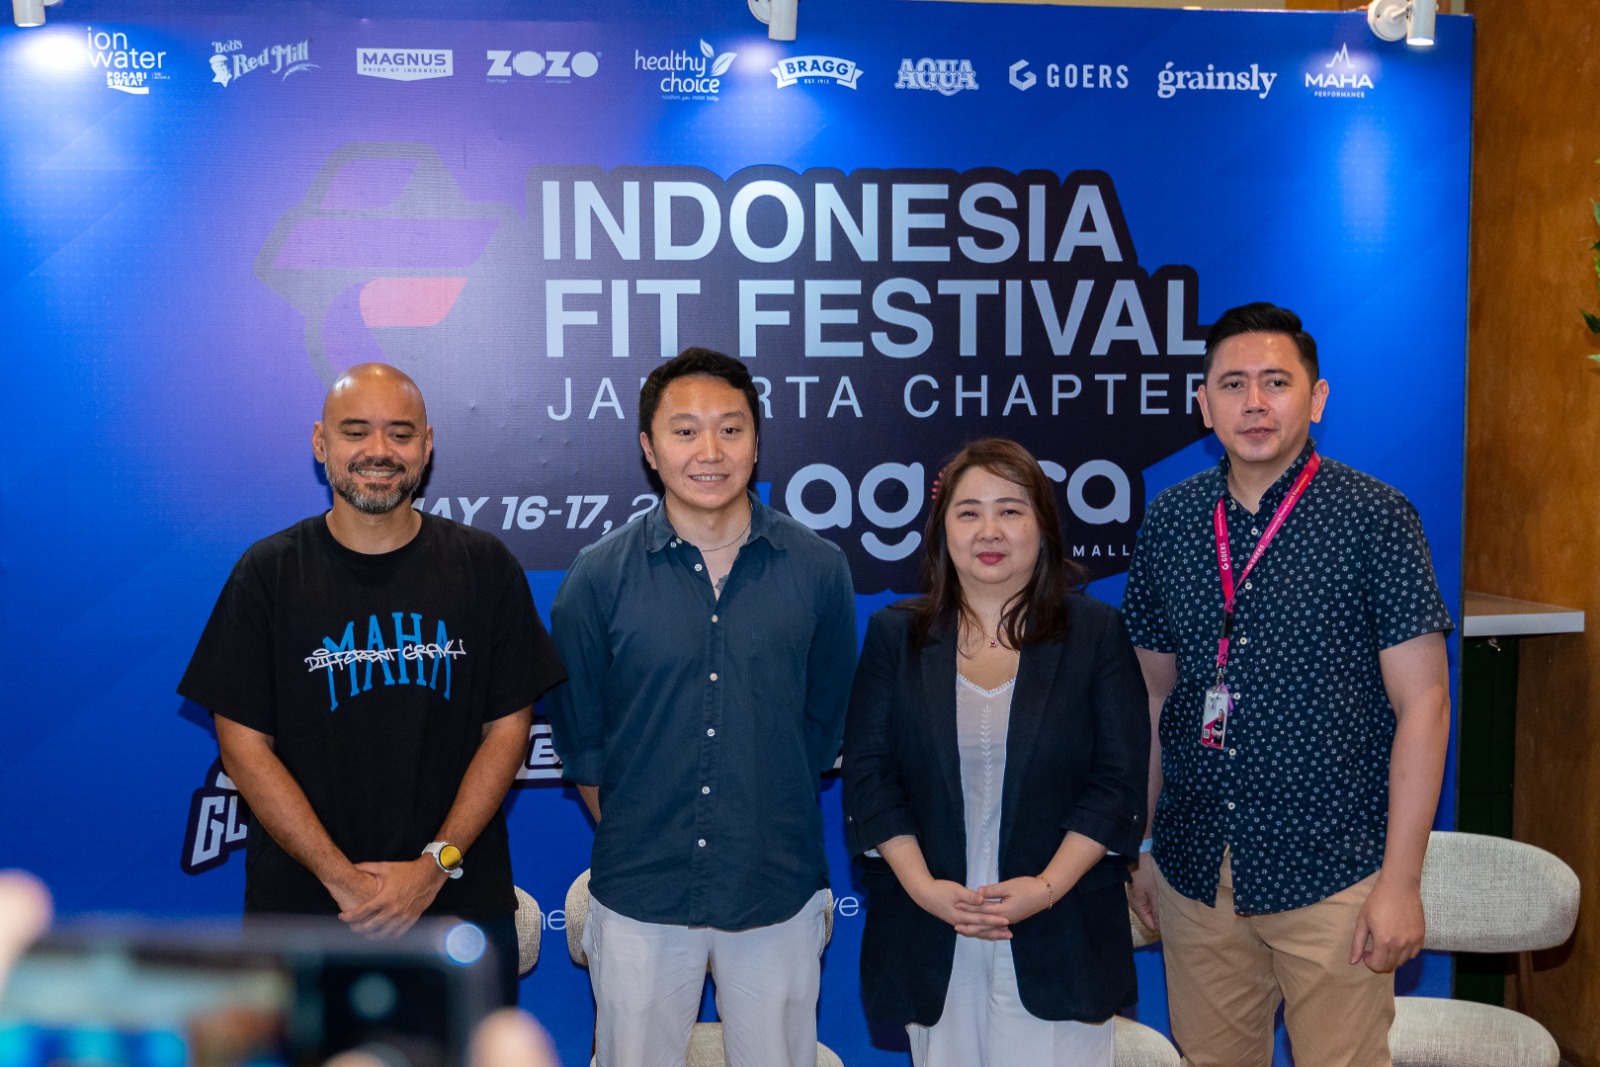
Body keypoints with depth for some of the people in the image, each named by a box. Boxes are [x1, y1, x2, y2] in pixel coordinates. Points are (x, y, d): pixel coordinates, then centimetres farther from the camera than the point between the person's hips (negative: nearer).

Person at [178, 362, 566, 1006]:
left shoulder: (484, 566, 0)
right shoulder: (269, 572, -2)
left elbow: (508, 728, 0)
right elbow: (243, 745, -4)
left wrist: (435, 864, -11)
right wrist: (343, 879, -12)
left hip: (461, 902, 1)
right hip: (302, 903, 0)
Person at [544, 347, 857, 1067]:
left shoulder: (817, 570, -3)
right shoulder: (599, 576, -5)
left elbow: (824, 721, 8)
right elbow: (578, 735, 4)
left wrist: (768, 822, 8)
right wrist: (633, 838, 5)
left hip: (779, 891, 1)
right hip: (640, 897, 0)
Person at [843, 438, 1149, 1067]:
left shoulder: (1095, 632, 2)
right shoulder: (896, 634, 5)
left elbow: (1119, 778, -3)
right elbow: (868, 772, 0)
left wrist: (1048, 886, -13)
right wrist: (923, 887, -11)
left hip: (1058, 937, -1)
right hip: (929, 926, 1)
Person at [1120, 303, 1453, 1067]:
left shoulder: (1374, 518, -6)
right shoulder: (1169, 521, 5)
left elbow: (1422, 702, -7)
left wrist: (1401, 880, -11)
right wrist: (1138, 847, 11)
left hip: (1330, 874, -3)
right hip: (1196, 870, 4)